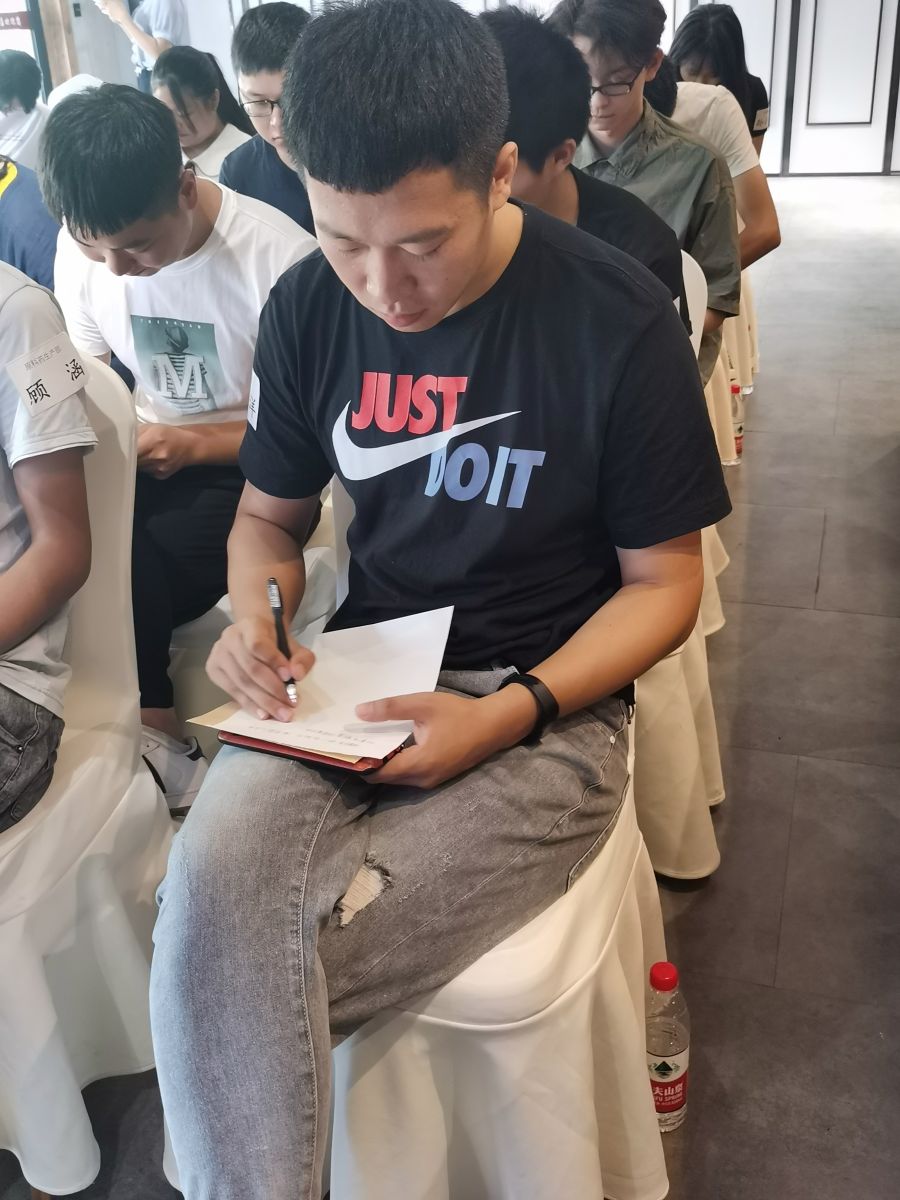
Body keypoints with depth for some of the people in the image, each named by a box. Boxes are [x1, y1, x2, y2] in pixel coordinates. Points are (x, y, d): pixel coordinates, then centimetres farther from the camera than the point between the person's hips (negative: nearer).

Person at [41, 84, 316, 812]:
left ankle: (151, 744, -3)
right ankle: (154, 738, -5)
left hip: (250, 468, -5)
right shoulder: (85, 244, -4)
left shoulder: (278, 257, -21)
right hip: (145, 453, 5)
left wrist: (193, 444, -22)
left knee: (127, 575, -28)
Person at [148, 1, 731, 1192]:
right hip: (350, 688, 4)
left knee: (241, 963, -20)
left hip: (549, 704, -3)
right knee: (212, 880, -28)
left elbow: (664, 582, -3)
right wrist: (257, 613, -8)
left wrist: (510, 712, -18)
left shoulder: (618, 321, -10)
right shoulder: (309, 307, 1)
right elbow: (269, 514, 15)